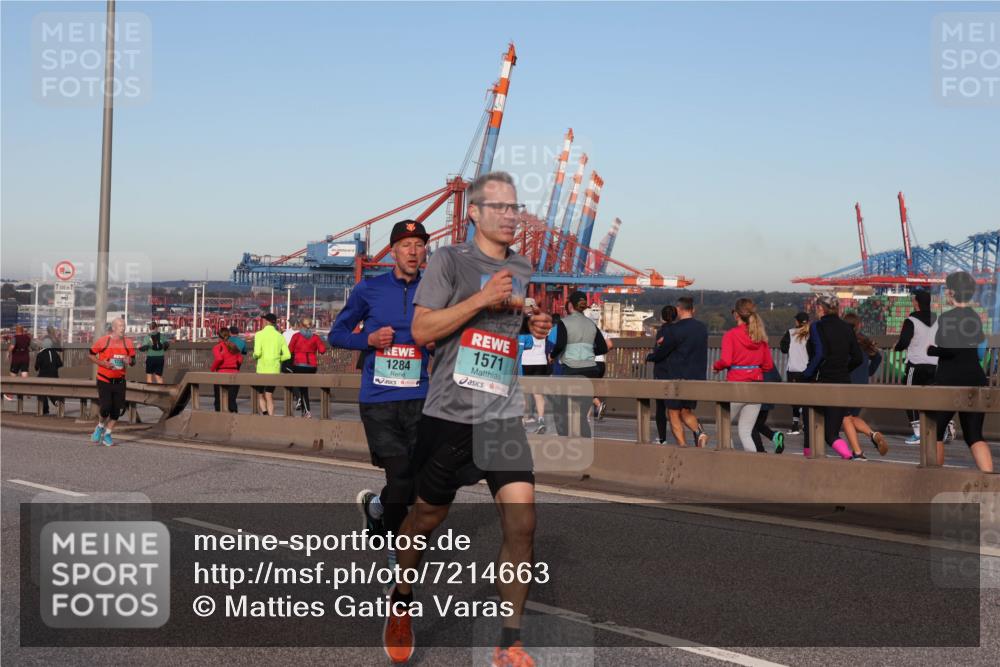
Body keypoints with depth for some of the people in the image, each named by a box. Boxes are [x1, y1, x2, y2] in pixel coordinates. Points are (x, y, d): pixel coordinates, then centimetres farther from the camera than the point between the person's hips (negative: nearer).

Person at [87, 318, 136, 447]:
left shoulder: (128, 343, 1)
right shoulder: (103, 341, -8)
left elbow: (133, 361, 12)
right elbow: (90, 355, 2)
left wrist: (130, 361, -13)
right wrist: (102, 363, -14)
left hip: (119, 381, 3)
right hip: (104, 380, -3)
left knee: (117, 409, 1)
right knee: (106, 407, -13)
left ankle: (107, 435, 19)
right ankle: (100, 427, 19)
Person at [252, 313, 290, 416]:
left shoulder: (260, 334, -7)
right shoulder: (280, 336, 5)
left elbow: (257, 353, -17)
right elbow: (287, 355, -1)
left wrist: (254, 356, 5)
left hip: (262, 369, -3)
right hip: (275, 370, 3)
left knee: (260, 395, 10)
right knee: (269, 397, 11)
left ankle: (265, 413, -15)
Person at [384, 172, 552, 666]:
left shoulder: (523, 270, 13)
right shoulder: (451, 260, -4)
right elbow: (422, 330, -11)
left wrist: (539, 328, 7)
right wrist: (483, 298, -18)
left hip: (504, 415, 4)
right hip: (449, 412, -3)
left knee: (521, 520, -10)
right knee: (428, 515, 11)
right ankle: (400, 603, 39)